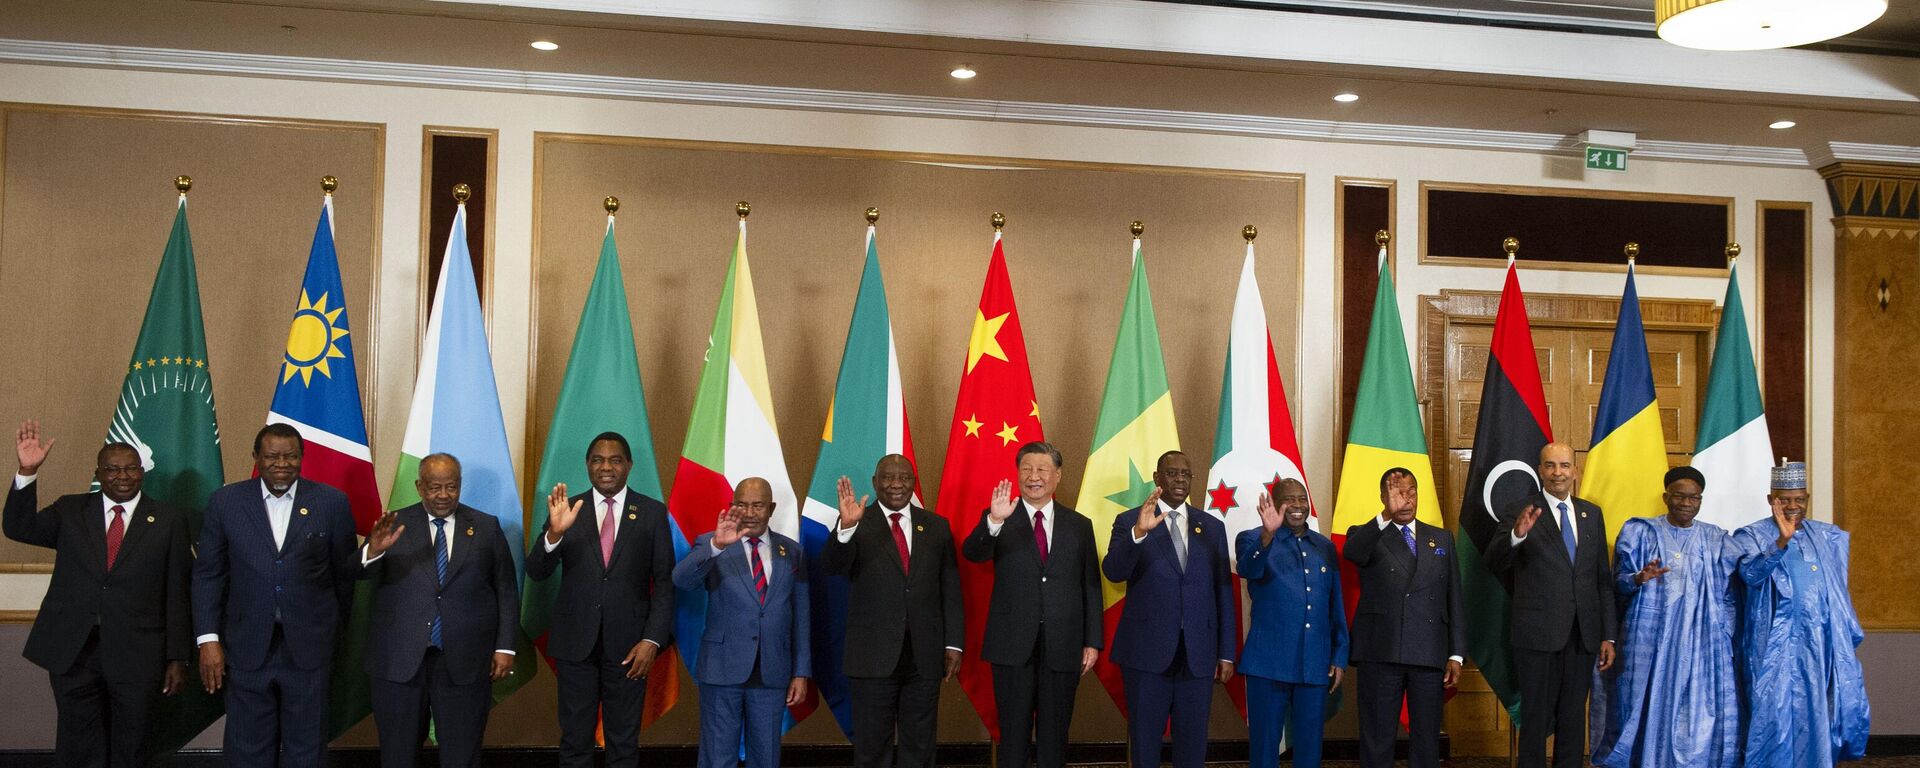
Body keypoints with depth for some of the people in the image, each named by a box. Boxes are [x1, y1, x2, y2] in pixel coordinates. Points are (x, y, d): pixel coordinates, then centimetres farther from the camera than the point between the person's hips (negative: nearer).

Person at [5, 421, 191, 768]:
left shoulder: (168, 521, 1)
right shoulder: (70, 511, 9)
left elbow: (177, 595, 1)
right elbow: (19, 528, -7)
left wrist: (177, 658, -1)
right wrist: (28, 472, -19)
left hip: (137, 657, -1)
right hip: (72, 652, 2)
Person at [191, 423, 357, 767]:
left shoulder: (332, 502, -3)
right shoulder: (225, 501, 0)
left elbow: (345, 571, 5)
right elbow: (207, 574, 2)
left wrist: (334, 628, 11)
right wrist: (208, 639, -4)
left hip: (308, 647, 0)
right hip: (248, 647, 1)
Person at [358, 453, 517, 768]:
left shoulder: (486, 527, 5)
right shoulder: (394, 525, 4)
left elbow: (506, 590, 7)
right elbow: (362, 574, -8)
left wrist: (505, 647, 0)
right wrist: (374, 550, -30)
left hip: (465, 662, 0)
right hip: (400, 660, 0)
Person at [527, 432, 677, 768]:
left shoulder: (653, 512, 0)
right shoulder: (566, 509, 1)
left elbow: (664, 583, -1)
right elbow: (536, 572, -6)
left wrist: (652, 640, -10)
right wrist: (555, 532, -25)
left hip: (628, 644, -1)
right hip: (575, 642, 1)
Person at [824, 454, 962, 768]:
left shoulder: (936, 527, 8)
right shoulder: (857, 524, -2)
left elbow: (951, 588, 9)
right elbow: (834, 566, -19)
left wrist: (953, 644, 3)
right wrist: (846, 526, -37)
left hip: (924, 656, 3)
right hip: (873, 656, -3)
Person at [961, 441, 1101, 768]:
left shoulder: (1079, 525, 8)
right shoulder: (999, 520, 1)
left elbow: (1091, 587, 8)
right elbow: (971, 553, -17)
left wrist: (1093, 641, 3)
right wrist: (994, 520, -35)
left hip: (1063, 647, 2)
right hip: (1014, 645, -2)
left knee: (1054, 737, 10)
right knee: (1014, 734, 5)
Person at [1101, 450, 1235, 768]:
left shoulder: (1212, 527, 11)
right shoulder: (1129, 521, 1)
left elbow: (1224, 592, 10)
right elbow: (1113, 572, -14)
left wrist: (1226, 653, 7)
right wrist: (1138, 533, -31)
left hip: (1198, 652, 2)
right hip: (1147, 649, -2)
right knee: (1145, 741, 7)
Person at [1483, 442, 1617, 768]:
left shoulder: (1592, 514, 11)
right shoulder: (1520, 512, -3)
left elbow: (1603, 578, 13)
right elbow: (1494, 563, -15)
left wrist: (1609, 635, 9)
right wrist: (1516, 535, -35)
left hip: (1582, 636, 4)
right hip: (1539, 634, -4)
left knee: (1573, 719, 11)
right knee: (1536, 718, 3)